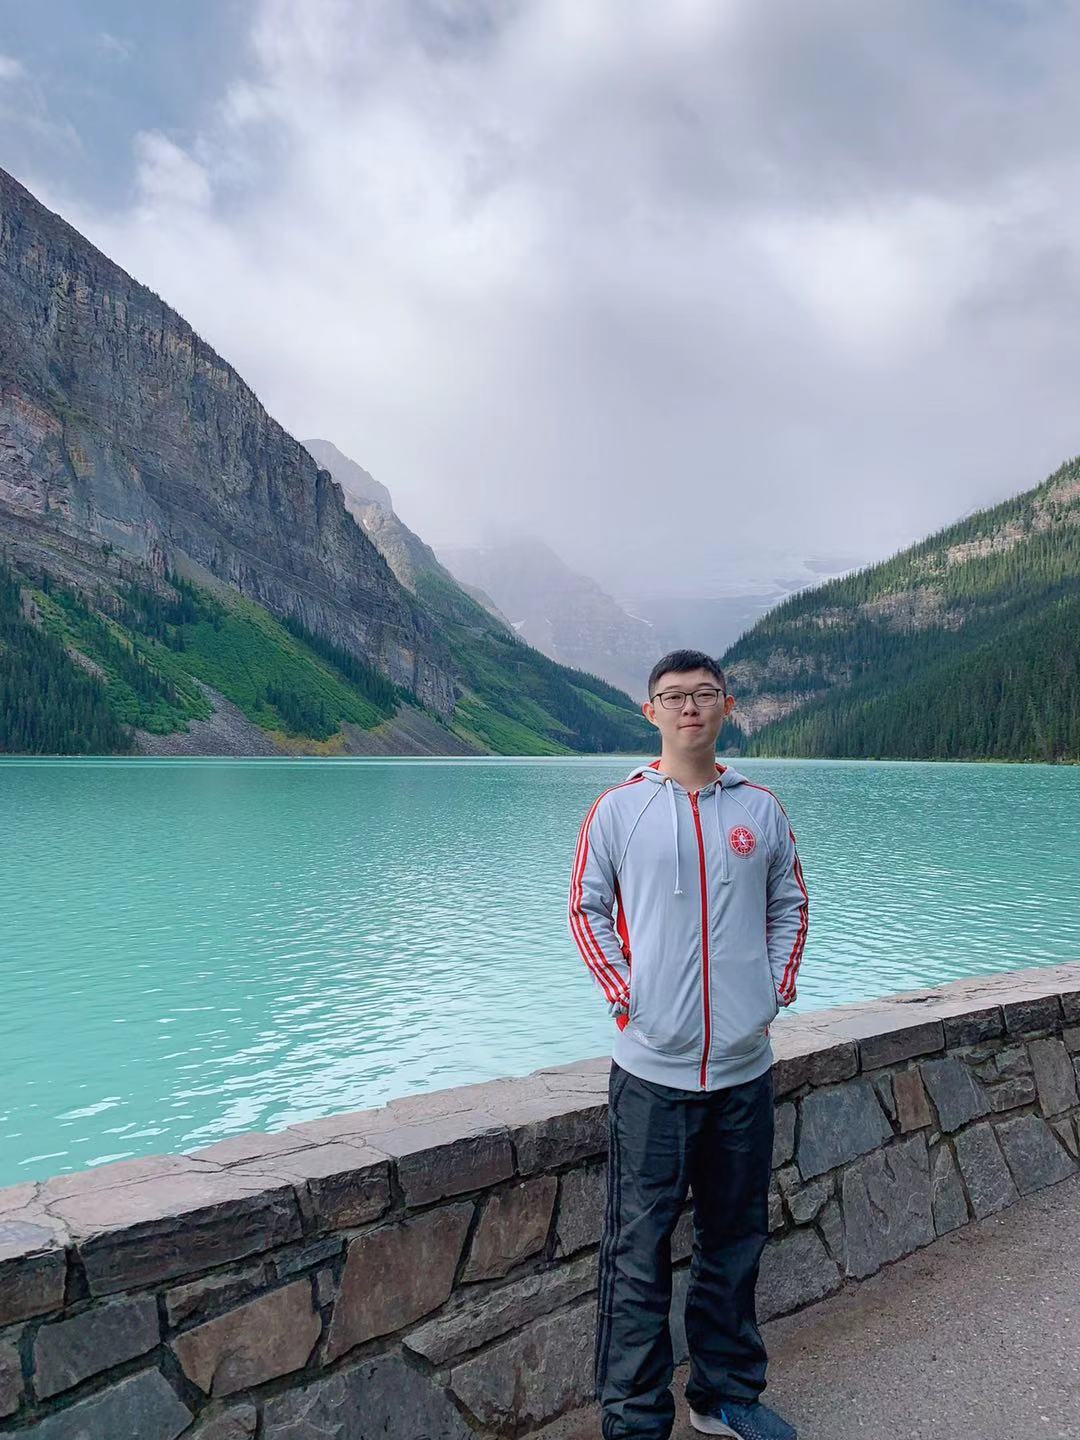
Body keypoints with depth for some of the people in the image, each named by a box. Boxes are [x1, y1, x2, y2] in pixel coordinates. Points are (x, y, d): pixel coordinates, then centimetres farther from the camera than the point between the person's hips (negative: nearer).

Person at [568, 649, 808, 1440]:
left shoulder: (761, 808, 3)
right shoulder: (618, 808, -4)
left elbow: (791, 905, 13)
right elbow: (587, 909, 2)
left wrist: (778, 986, 3)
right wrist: (623, 994, -7)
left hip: (746, 1065, 3)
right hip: (652, 1068, -3)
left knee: (736, 1240, 18)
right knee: (639, 1251, 4)